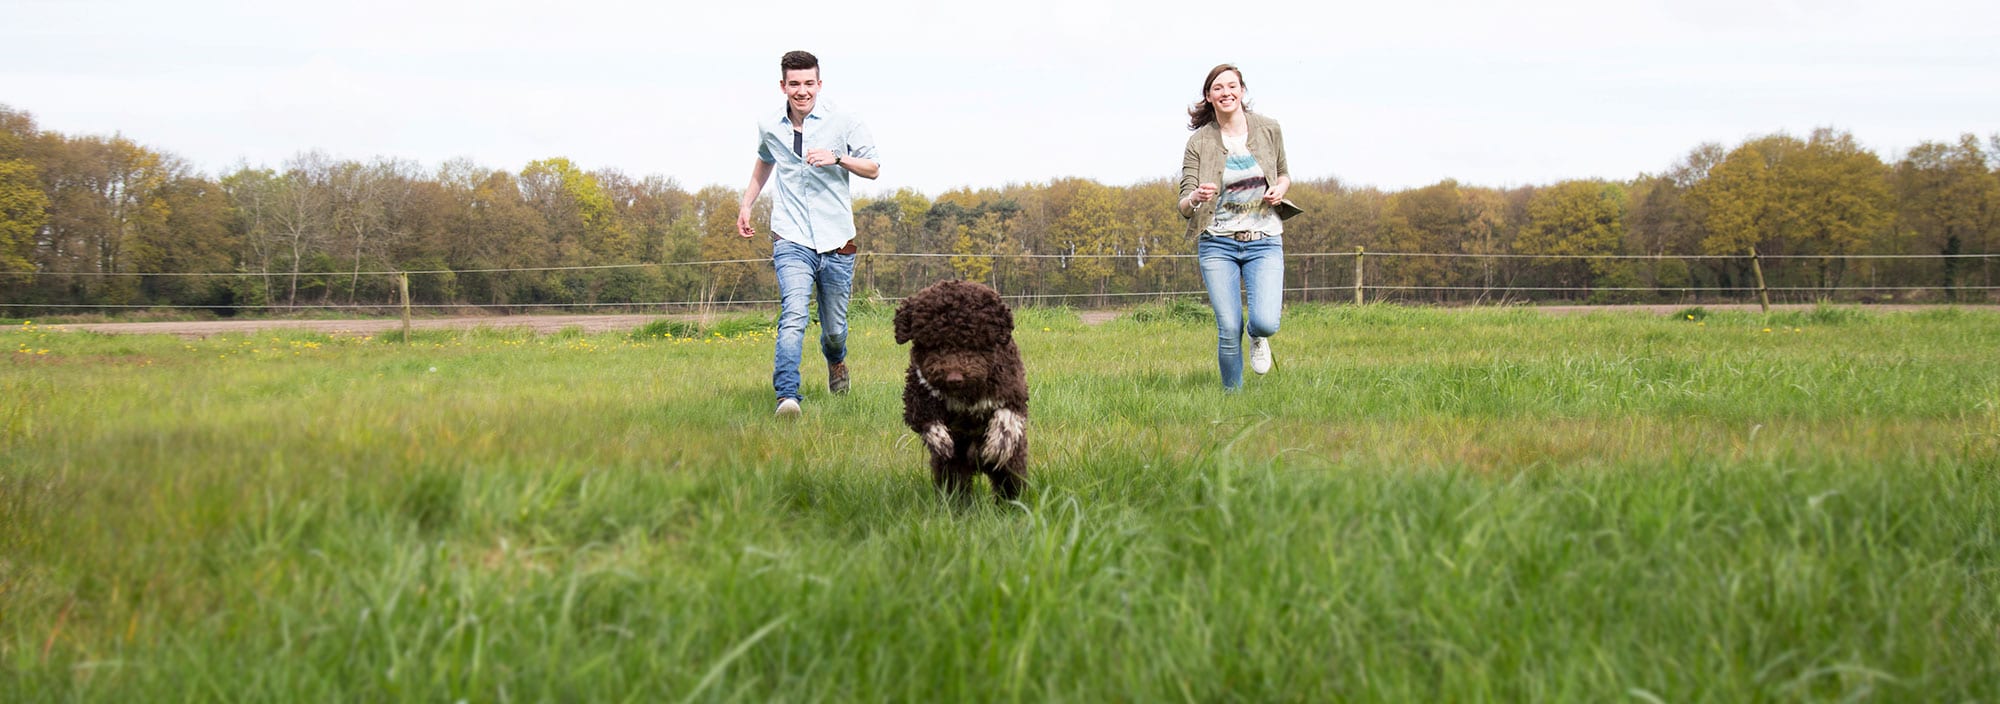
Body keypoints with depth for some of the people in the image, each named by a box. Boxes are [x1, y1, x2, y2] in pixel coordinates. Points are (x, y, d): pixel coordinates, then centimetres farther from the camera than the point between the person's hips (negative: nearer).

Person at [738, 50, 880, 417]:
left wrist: (837, 158, -16)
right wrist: (746, 204, 26)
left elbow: (873, 168, 1)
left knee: (834, 328, 10)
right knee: (793, 316, -23)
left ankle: (835, 360, 47)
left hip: (836, 242, 0)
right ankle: (787, 396, -31)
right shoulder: (769, 128, 7)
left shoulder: (844, 124, -2)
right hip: (792, 241, 0)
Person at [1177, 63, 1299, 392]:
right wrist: (1195, 197, -27)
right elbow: (1183, 206, -3)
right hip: (1218, 243, -1)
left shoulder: (1268, 130, 3)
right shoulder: (1199, 143, -2)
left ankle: (1258, 338, 22)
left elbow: (1283, 174, 20)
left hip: (1264, 242, 1)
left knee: (1265, 323, -17)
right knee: (1229, 331, -7)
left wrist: (1280, 188, -4)